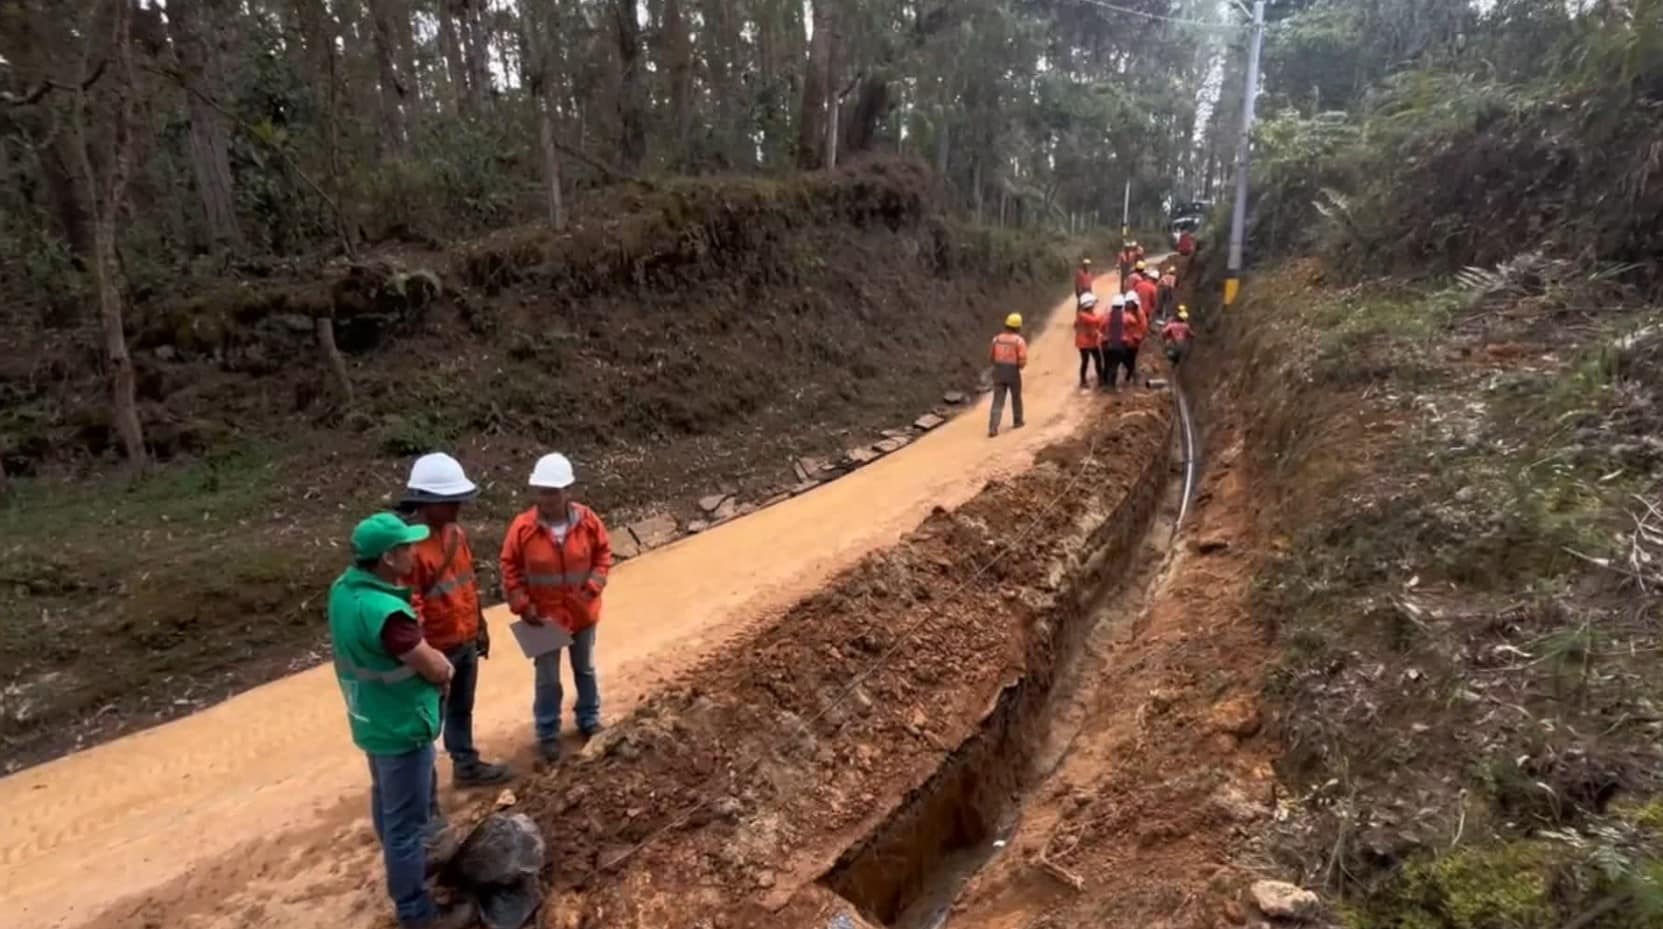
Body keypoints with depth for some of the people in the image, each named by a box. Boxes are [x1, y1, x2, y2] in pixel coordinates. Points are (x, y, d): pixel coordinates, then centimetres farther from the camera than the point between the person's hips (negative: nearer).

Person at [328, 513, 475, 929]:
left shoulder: (344, 587, -5)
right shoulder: (385, 611, -35)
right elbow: (438, 669, -24)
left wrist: (428, 658, -5)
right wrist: (440, 663, -3)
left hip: (372, 720, 10)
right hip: (401, 729, -10)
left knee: (387, 802, 28)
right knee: (407, 819, 6)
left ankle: (404, 864, 50)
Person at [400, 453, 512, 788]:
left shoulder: (455, 532, 2)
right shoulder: (410, 546, -25)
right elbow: (408, 606, -23)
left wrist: (480, 627, 17)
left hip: (466, 642, 8)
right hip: (436, 649, -8)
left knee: (462, 709, 23)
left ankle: (467, 766, 40)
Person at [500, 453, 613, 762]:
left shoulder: (588, 521, -15)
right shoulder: (523, 527, -18)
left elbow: (603, 554, -1)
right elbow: (510, 568, -8)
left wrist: (594, 586, -13)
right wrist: (523, 605, -14)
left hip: (582, 612, 2)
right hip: (544, 615, -2)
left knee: (585, 670, 22)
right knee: (547, 679, 11)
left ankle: (589, 719, 44)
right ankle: (547, 734, 30)